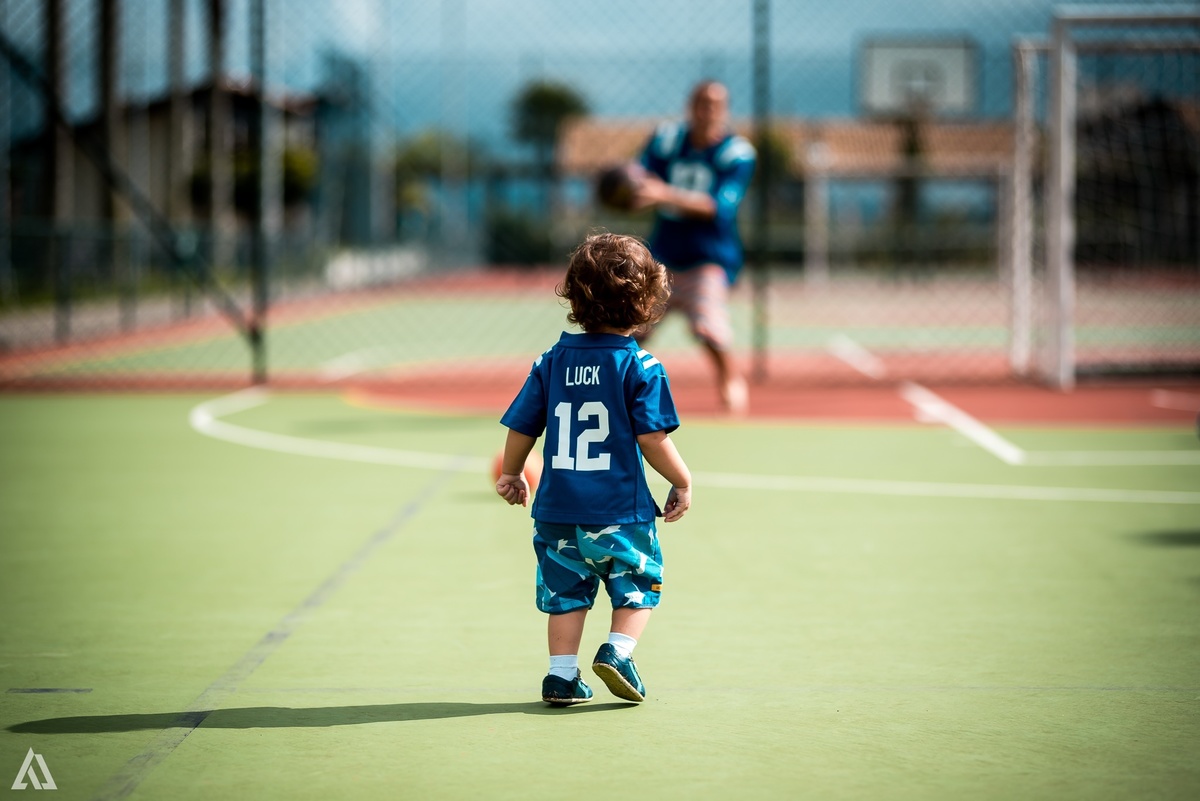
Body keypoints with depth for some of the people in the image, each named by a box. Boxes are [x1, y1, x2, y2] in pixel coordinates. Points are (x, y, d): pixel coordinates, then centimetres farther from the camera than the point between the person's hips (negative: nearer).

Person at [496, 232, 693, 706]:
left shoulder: (552, 361, 4)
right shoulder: (640, 366, -9)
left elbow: (521, 429, 8)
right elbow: (652, 439, -13)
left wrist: (510, 476, 25)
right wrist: (683, 483, 2)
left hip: (557, 508, 4)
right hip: (620, 508, -4)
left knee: (565, 591, 14)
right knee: (638, 585, 14)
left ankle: (562, 676, 11)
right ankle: (617, 651, -5)